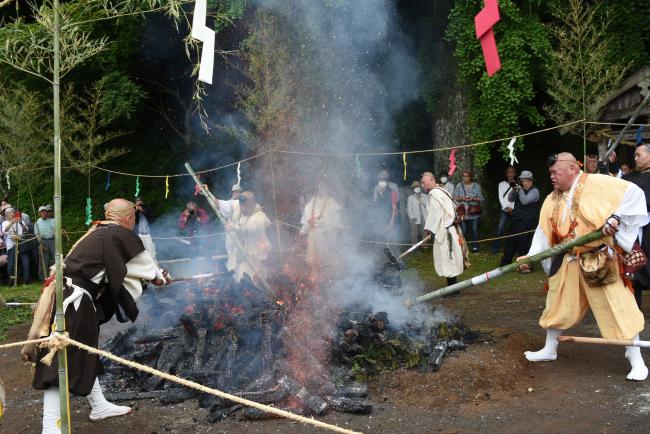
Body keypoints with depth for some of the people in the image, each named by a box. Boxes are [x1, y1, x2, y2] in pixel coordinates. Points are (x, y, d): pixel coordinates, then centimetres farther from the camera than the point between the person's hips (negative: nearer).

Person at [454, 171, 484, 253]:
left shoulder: (476, 186, 5)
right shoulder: (459, 186, 6)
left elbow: (481, 199, 3)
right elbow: (454, 198, 3)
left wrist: (472, 198, -13)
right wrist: (461, 198, -15)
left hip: (473, 212, 0)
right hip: (462, 212, 0)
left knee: (474, 230, 2)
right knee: (463, 230, -2)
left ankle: (475, 247, 12)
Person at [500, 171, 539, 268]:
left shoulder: (534, 191, -6)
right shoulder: (520, 190, 15)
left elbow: (525, 201, -19)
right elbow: (510, 199, 9)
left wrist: (520, 190, -16)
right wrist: (513, 189, -5)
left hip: (527, 223, -8)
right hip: (516, 221, 8)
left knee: (523, 244, -6)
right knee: (510, 242, 11)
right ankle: (505, 263, 20)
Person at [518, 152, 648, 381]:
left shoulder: (598, 184, -10)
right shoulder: (552, 200, 9)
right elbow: (543, 232, 6)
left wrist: (615, 217, -21)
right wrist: (530, 255, -4)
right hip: (567, 262, 6)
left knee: (617, 306, -3)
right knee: (558, 305, 15)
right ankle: (550, 349, 33)